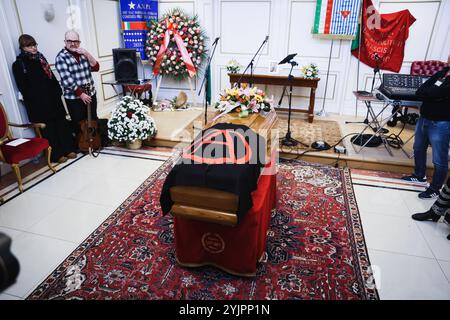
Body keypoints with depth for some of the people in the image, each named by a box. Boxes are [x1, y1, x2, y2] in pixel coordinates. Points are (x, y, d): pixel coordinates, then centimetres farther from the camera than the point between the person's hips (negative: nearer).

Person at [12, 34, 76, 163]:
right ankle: (56, 155, 9)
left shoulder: (40, 58, 13)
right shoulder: (18, 64, -4)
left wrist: (58, 91, 4)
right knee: (48, 128, 0)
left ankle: (68, 149, 19)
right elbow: (23, 87, -8)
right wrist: (34, 99, -14)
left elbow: (51, 76, 14)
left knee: (62, 124, 7)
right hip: (37, 103, -5)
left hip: (53, 99, 5)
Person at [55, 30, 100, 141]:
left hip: (90, 94, 5)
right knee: (79, 125, 5)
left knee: (93, 121, 14)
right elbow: (67, 79, -17)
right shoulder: (61, 57, -10)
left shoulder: (83, 53, 8)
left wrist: (87, 54, -13)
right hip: (74, 98, -5)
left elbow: (95, 67, -1)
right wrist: (81, 94, -20)